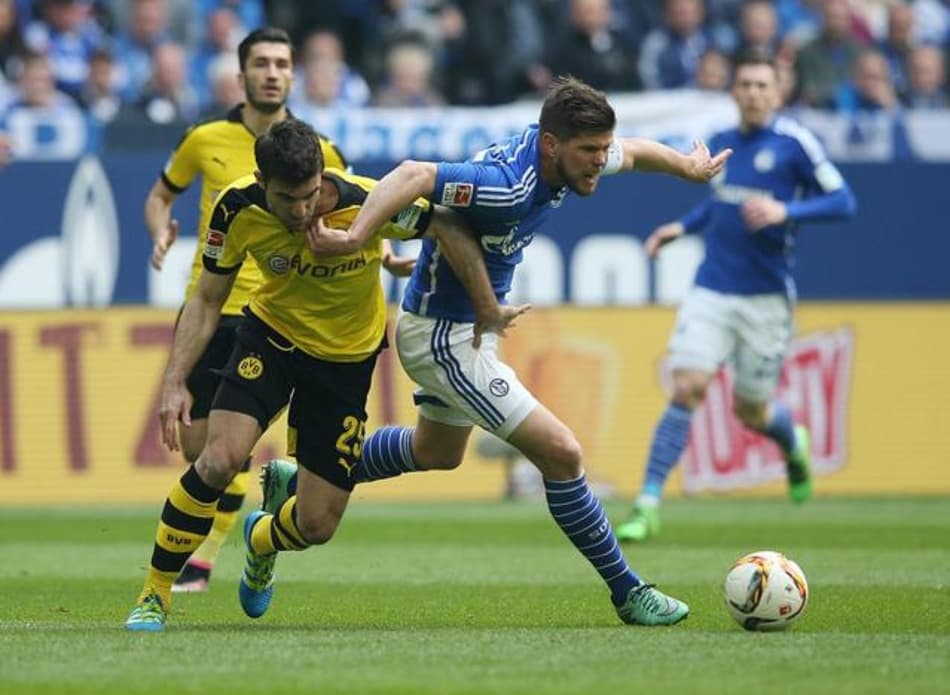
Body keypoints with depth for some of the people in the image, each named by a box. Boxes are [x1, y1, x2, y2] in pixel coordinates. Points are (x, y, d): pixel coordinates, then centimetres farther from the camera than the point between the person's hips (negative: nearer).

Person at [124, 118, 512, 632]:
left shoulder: (364, 203, -30)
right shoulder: (238, 209, -22)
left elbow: (449, 228, -16)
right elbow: (207, 300, -9)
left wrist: (489, 310, -14)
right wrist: (175, 382, -18)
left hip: (346, 357, 0)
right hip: (271, 334, 0)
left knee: (317, 525, 0)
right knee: (219, 459, -25)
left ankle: (263, 541, 39)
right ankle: (154, 595, -6)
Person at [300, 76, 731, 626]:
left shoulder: (565, 154, -7)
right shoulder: (509, 186, -34)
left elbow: (631, 151, 15)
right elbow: (414, 175, -45)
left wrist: (687, 165, 29)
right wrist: (355, 237, -57)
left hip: (472, 327, 11)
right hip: (444, 338, -10)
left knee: (436, 453, 32)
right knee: (561, 453, -13)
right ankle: (627, 591, -1)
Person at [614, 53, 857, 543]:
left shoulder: (793, 142, -7)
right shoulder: (721, 142, 10)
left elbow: (842, 202, -9)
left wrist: (785, 211, -22)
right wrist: (683, 226, 12)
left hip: (766, 297, -3)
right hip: (712, 290, 3)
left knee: (751, 412, 7)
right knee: (687, 389, -14)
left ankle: (793, 441, 45)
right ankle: (648, 506, -14)